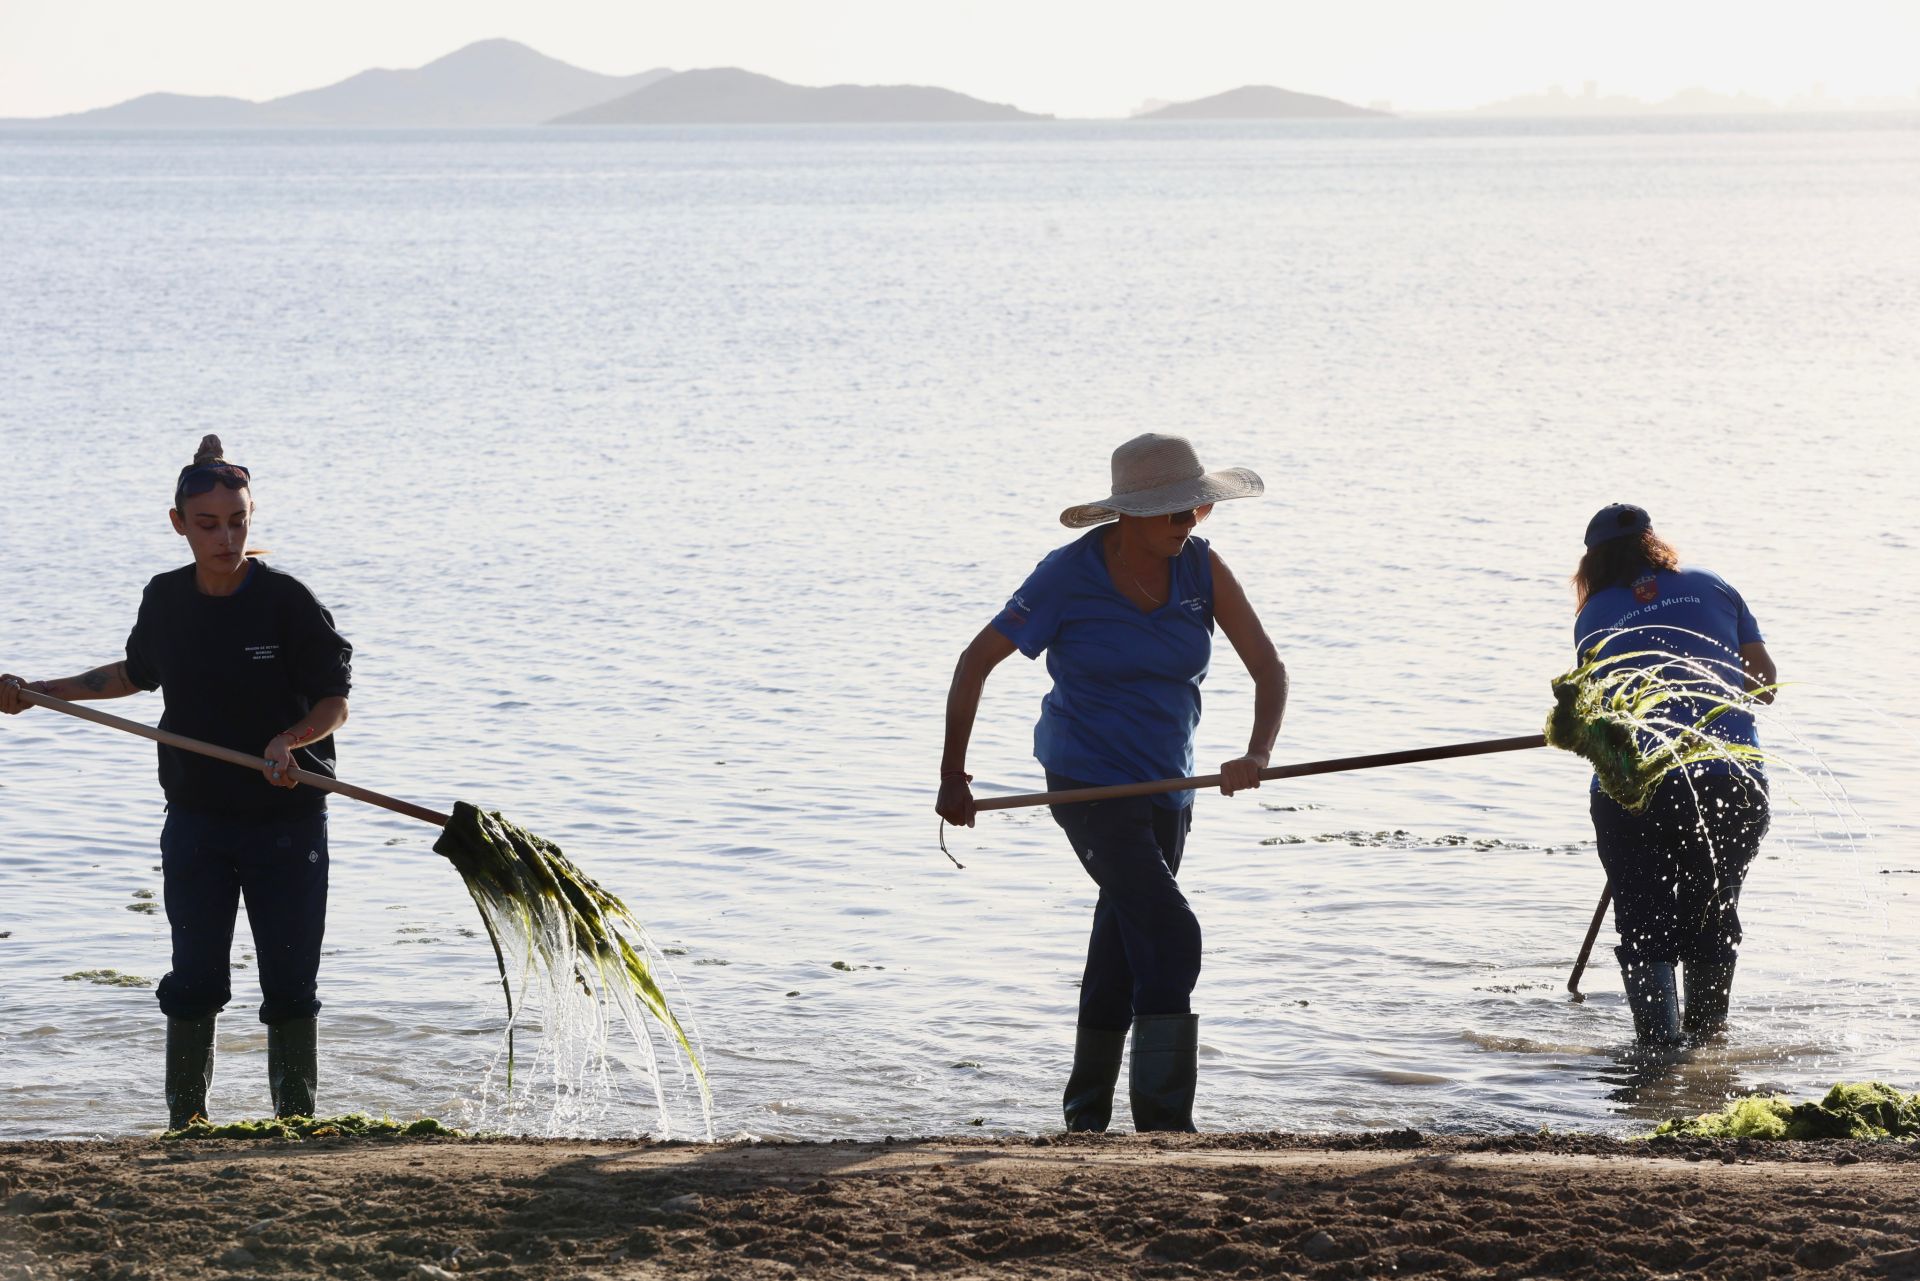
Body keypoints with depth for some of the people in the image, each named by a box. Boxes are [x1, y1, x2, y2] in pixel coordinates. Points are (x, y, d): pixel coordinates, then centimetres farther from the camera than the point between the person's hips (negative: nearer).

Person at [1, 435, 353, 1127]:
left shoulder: (288, 602, -13)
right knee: (193, 981, 6)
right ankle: (184, 1123, 17)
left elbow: (334, 704, -9)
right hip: (196, 820, 3)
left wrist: (289, 740, -28)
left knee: (290, 985, 2)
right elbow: (136, 674, 19)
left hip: (287, 818, -3)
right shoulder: (166, 599, -1)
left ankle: (297, 1122, 14)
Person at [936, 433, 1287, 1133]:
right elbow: (977, 660, -8)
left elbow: (1269, 669, -5)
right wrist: (952, 777, -5)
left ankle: (1086, 1117, 31)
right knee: (1171, 936, -20)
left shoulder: (1201, 569, -5)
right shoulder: (1069, 575, -16)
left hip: (1165, 786, 5)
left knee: (1123, 956, 16)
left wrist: (1256, 756, -24)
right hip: (1089, 784, -5)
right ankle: (1163, 1125, -19)